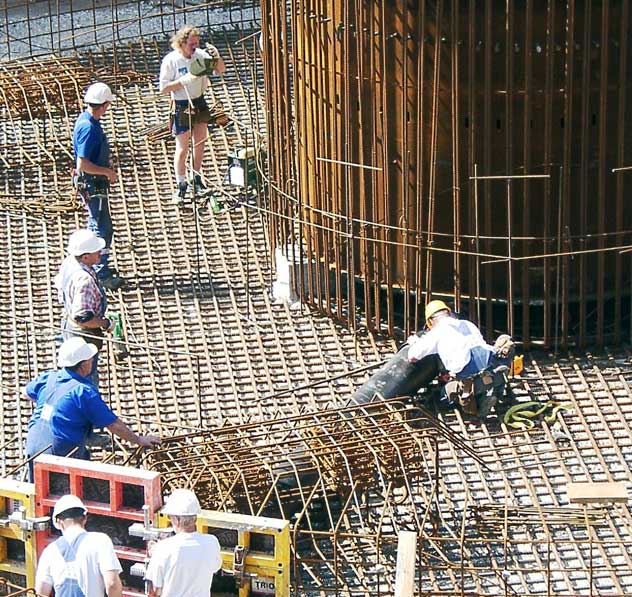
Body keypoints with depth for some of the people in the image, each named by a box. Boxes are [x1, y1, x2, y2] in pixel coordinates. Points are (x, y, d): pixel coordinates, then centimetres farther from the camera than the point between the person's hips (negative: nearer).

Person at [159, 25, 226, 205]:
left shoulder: (200, 54, -5)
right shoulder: (171, 60, -17)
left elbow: (221, 70, 2)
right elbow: (163, 88, -16)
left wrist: (217, 56, -18)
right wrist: (183, 80, -27)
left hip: (199, 102, 5)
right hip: (182, 106, -5)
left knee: (200, 143, 15)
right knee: (182, 148, 1)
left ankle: (197, 180, 31)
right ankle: (181, 187, 12)